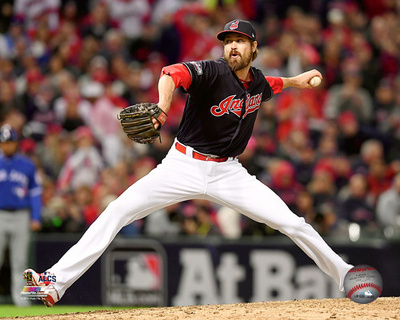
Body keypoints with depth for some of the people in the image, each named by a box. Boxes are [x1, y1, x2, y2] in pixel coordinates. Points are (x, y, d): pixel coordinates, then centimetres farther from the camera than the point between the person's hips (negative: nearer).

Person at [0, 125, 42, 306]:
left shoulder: (27, 165, 6)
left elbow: (35, 192, 8)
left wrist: (35, 218, 0)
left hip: (21, 215, 0)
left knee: (19, 260, 1)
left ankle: (19, 296, 4)